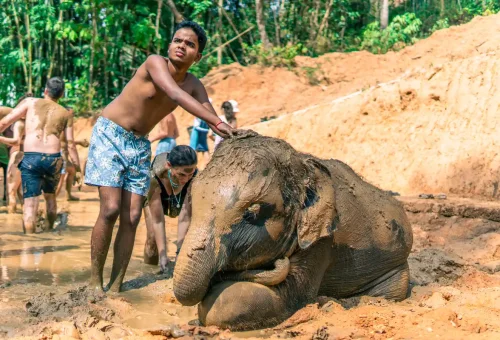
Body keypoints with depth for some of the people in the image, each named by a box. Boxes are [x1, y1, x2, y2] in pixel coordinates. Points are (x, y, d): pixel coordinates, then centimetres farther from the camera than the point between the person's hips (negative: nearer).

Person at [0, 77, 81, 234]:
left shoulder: (30, 102, 13)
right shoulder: (66, 113, 15)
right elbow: (70, 144, 10)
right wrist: (78, 166, 17)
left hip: (30, 158, -2)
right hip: (53, 159, 2)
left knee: (30, 202, -1)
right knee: (50, 196, 25)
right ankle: (48, 231, 34)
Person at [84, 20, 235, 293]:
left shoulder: (194, 85, -3)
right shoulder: (155, 63, -19)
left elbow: (210, 116, -10)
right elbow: (175, 95, -35)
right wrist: (217, 122, -43)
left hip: (139, 145, 6)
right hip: (110, 134, -5)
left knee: (131, 218, -2)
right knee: (110, 209, -15)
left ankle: (115, 287, 5)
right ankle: (95, 283, -2)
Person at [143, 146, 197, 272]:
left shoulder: (195, 177, -41)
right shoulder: (154, 177, -43)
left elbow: (185, 218, -36)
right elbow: (157, 220, -38)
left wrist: (180, 251, -40)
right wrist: (163, 255, -41)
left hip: (182, 196, 1)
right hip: (155, 194, -1)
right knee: (153, 237, -13)